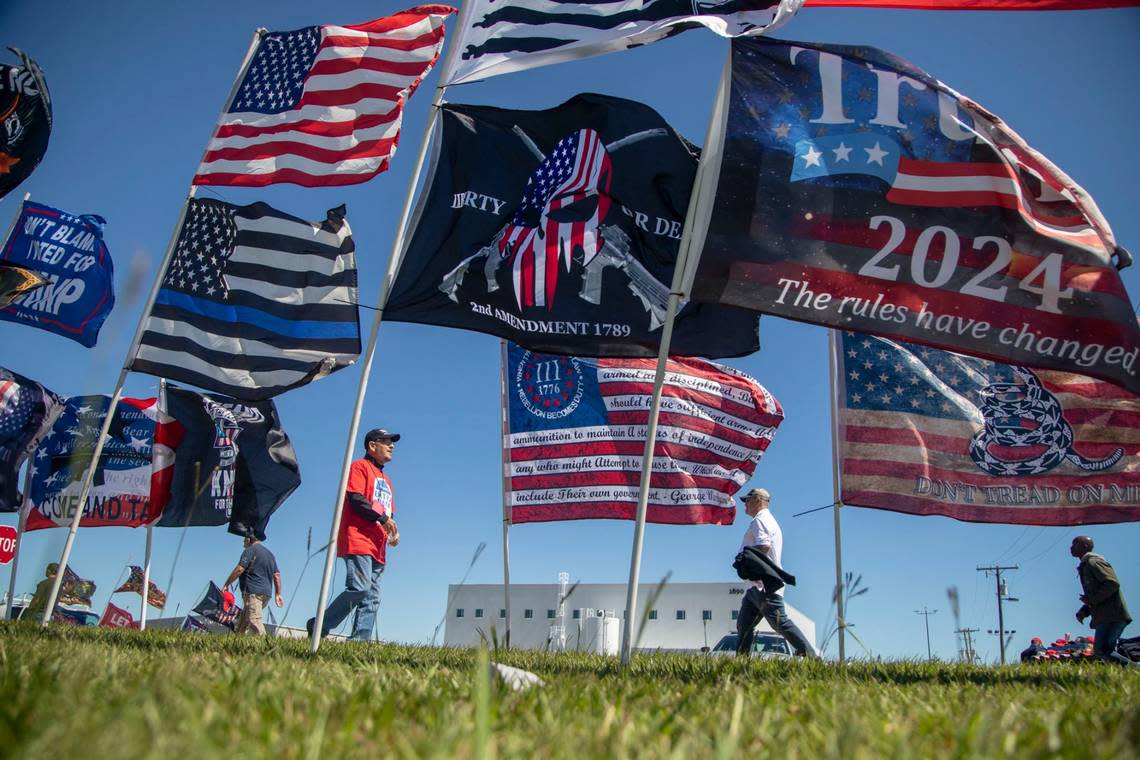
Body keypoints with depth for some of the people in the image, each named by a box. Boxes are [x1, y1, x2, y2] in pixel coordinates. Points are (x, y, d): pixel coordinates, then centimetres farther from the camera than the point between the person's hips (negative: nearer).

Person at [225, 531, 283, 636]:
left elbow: (239, 569, -14)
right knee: (242, 619, 19)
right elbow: (277, 575, 18)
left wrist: (226, 584, -7)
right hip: (267, 593, 9)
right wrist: (278, 594, 18)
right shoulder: (269, 553, 22)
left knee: (254, 620, -15)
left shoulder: (250, 550, -2)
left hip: (253, 592, -9)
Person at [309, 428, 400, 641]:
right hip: (358, 541, -9)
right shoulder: (360, 467, 4)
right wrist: (382, 517, -14)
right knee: (360, 588, -19)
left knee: (372, 597, 0)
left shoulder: (385, 479, 29)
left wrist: (392, 531, 6)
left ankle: (360, 639, -2)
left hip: (377, 547, 9)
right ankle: (319, 627, -7)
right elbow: (355, 498, -11)